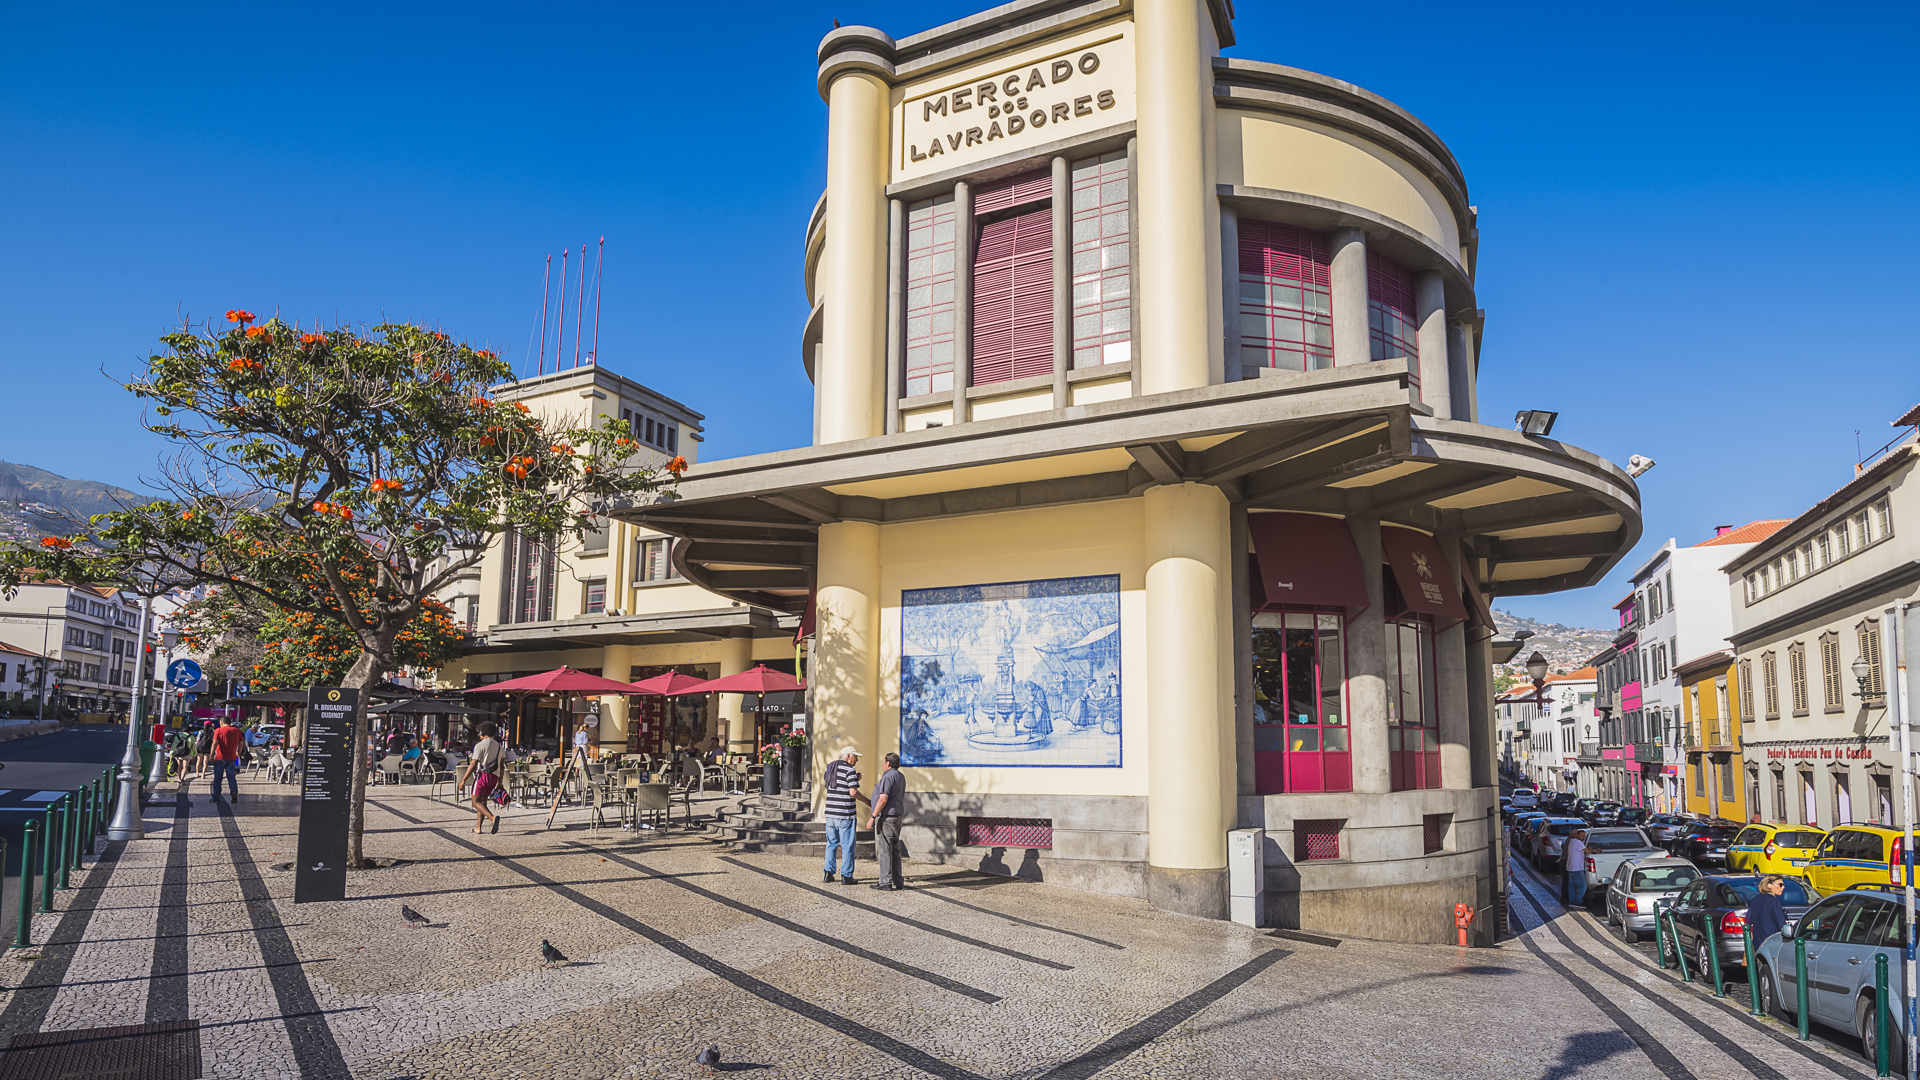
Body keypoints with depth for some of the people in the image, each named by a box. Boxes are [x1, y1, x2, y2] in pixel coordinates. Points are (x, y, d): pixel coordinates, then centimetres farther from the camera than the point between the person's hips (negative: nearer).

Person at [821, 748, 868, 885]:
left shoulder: (829, 767, 12)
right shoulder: (849, 769, -11)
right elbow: (853, 792, -18)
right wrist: (867, 802, -4)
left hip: (830, 812, 6)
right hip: (845, 814, -6)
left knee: (831, 844, 16)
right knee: (847, 846, 2)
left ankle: (829, 873, 14)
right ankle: (846, 876, 4)